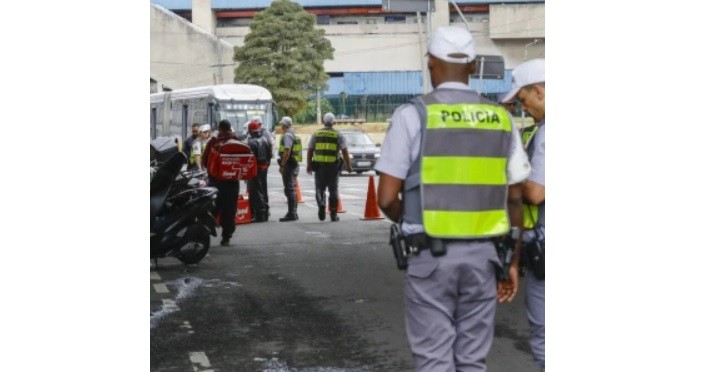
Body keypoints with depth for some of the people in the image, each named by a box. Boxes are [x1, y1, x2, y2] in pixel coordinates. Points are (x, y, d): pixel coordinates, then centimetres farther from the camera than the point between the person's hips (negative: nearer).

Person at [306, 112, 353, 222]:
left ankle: (321, 205, -19)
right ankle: (333, 214, 9)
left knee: (320, 188, 9)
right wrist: (348, 165, 2)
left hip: (319, 165, 1)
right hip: (333, 165, -1)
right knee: (333, 190, 8)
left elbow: (310, 150, 6)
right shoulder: (338, 135, 2)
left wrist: (309, 165, 13)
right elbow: (344, 151, -3)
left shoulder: (316, 134, 6)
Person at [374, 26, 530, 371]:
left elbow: (387, 198, -7)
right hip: (483, 254, 3)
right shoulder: (501, 118, 5)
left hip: (431, 254, -3)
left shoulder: (413, 114, -6)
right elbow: (514, 199, 6)